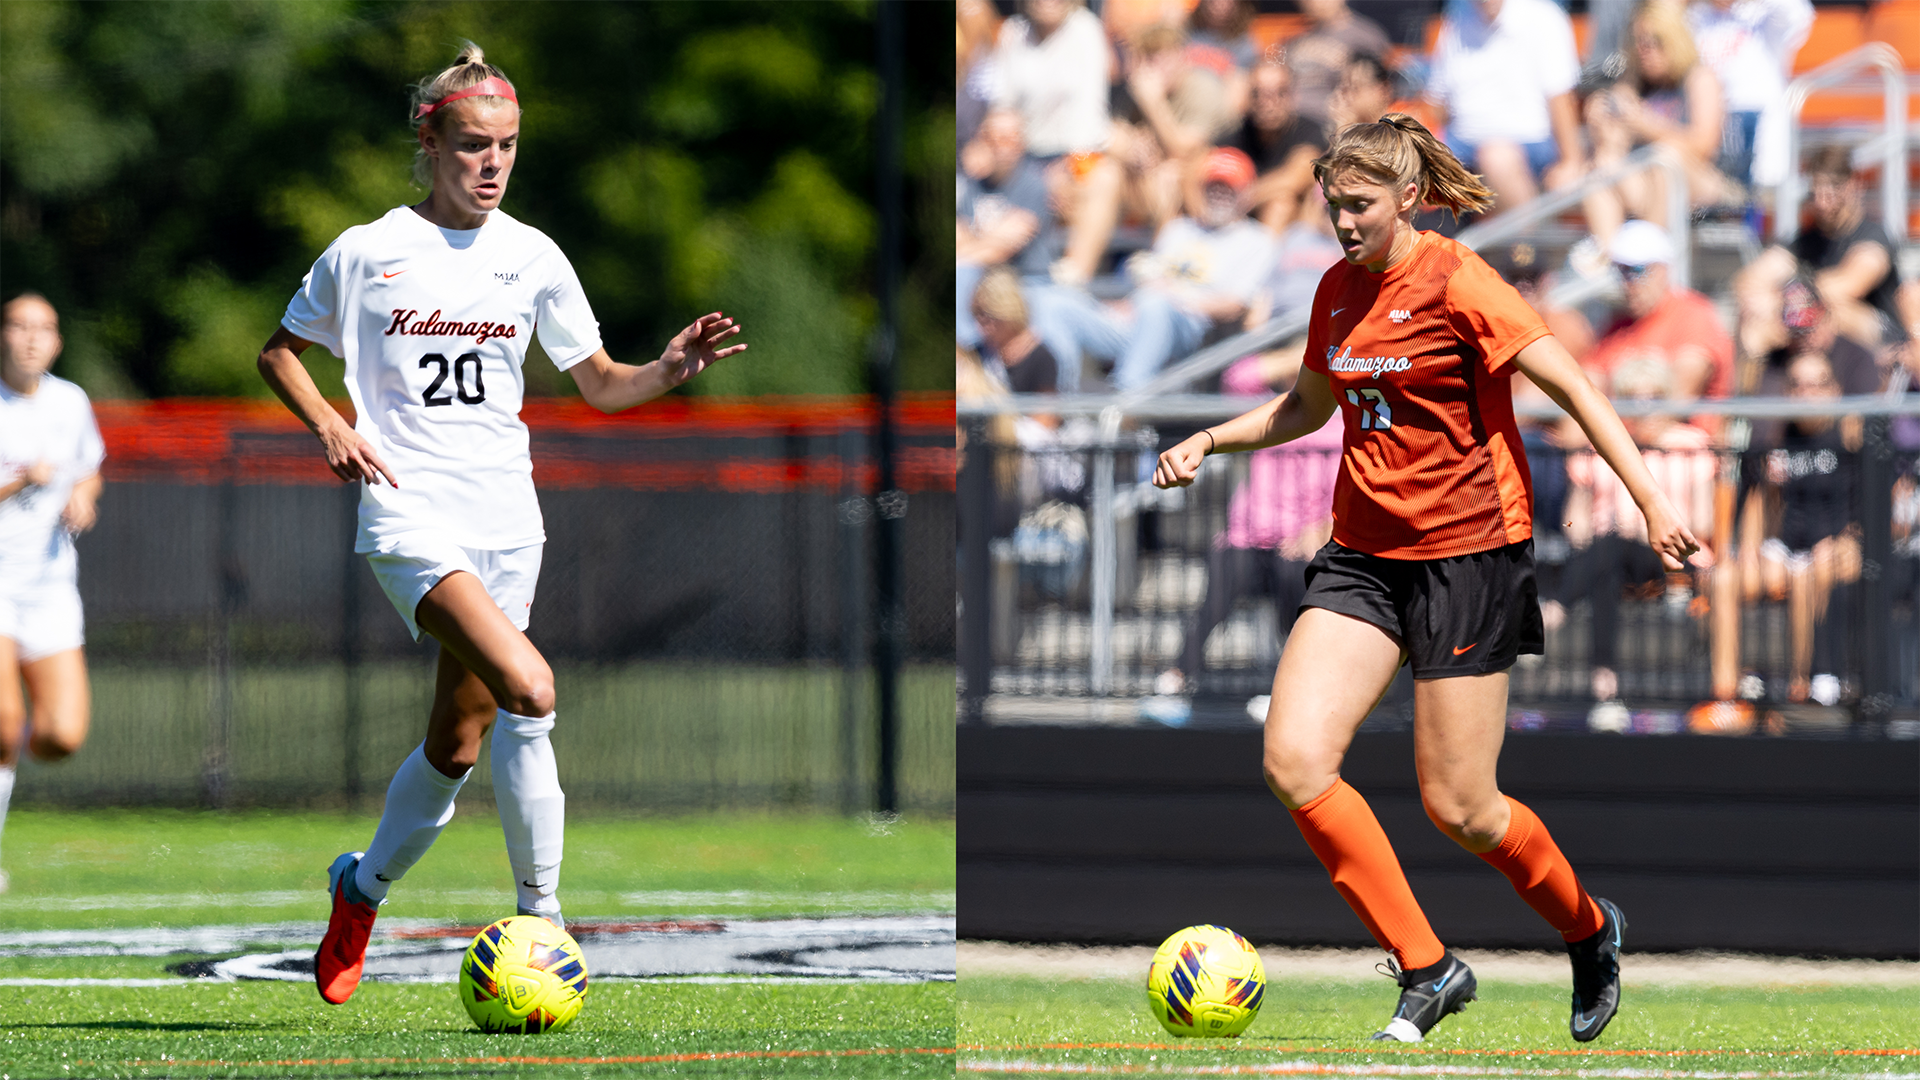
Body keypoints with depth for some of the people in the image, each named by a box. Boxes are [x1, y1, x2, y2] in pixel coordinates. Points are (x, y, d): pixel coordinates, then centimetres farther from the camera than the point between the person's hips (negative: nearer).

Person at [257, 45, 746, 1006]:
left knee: (457, 744, 7)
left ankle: (363, 887, 32)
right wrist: (329, 425, -6)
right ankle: (541, 922, -17)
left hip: (505, 520, 5)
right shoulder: (367, 252, -1)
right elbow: (280, 351, 12)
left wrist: (670, 371, -6)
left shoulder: (532, 258, 8)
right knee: (529, 691, -25)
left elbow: (599, 384, 14)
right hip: (411, 518, -5)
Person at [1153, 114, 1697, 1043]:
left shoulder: (1455, 284, -12)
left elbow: (1572, 388, -13)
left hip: (1467, 556, -6)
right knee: (1293, 759, -13)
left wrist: (1651, 501, -20)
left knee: (1459, 808, -3)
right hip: (1364, 554, 6)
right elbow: (1306, 406, 26)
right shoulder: (1338, 290, 8)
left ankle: (1589, 931, 28)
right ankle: (1426, 969, -3)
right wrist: (1208, 440, 12)